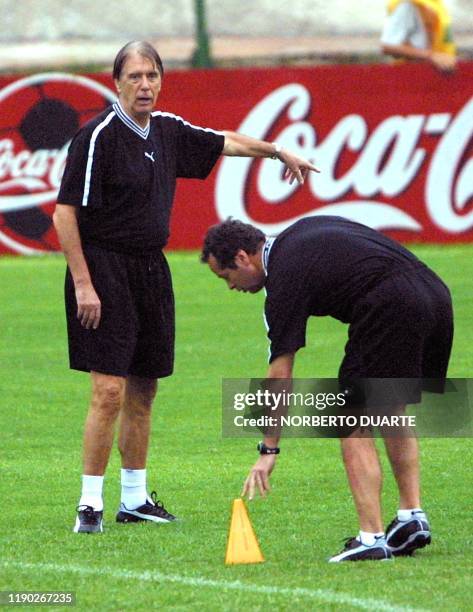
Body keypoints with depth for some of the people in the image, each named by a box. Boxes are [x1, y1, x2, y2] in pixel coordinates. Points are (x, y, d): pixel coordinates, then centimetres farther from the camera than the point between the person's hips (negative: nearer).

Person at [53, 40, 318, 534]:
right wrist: (82, 284, -18)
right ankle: (90, 504, -6)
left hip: (151, 271, 7)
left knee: (143, 391, 12)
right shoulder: (99, 135, -14)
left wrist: (278, 151, 36)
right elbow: (65, 214, -15)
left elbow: (224, 142, 27)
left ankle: (134, 499, 22)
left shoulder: (168, 131, 7)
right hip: (105, 269, -7)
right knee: (110, 391, -12)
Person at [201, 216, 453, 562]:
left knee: (354, 426, 0)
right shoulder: (302, 231, 23)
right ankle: (413, 516, 18)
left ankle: (372, 538, -6)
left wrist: (269, 449, 7)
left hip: (391, 309, -9)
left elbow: (280, 374, 1)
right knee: (394, 409, 24)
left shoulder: (284, 280, 1)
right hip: (437, 295, 9)